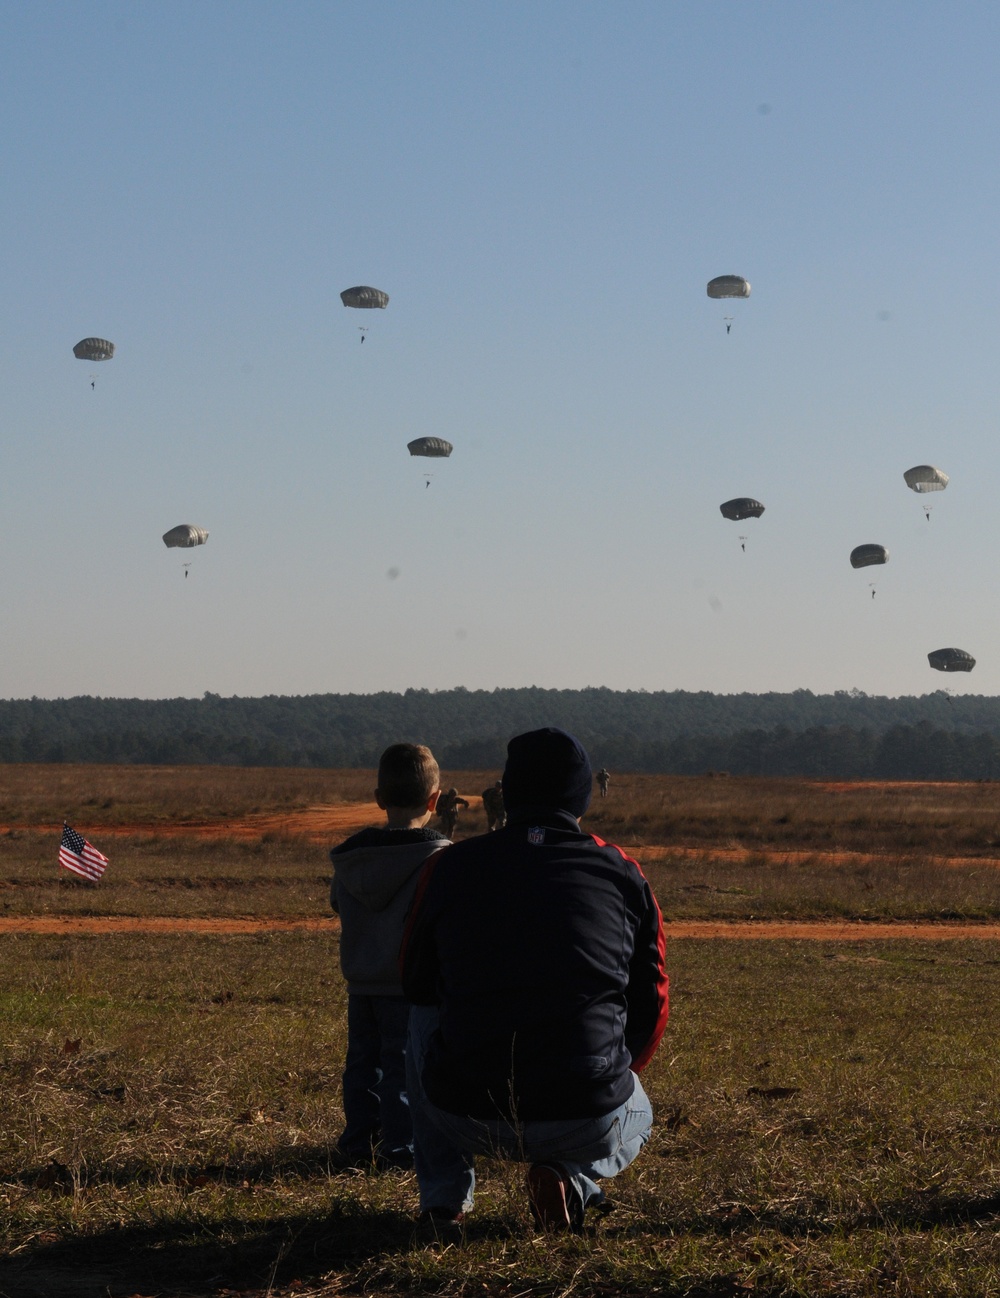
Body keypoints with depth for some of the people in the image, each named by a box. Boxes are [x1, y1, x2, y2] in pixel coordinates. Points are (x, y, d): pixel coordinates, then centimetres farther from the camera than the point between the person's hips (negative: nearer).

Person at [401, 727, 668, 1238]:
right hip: (586, 1124, 0)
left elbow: (414, 982, 20)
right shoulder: (623, 874, 5)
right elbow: (650, 1005, 13)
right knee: (636, 1116, 38)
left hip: (465, 1117, 1)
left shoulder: (449, 866, 5)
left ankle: (444, 1197, 23)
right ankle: (571, 1178, 3)